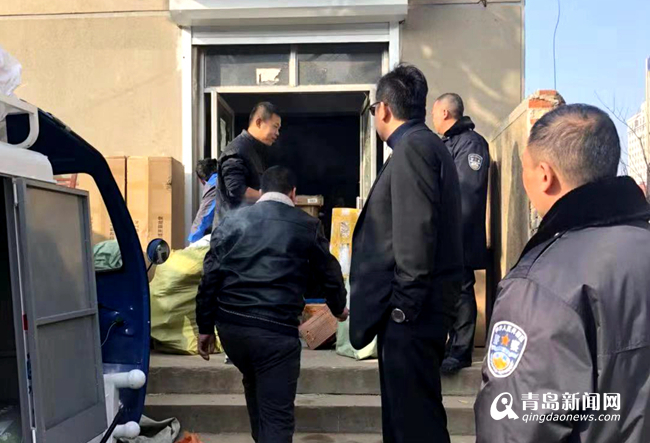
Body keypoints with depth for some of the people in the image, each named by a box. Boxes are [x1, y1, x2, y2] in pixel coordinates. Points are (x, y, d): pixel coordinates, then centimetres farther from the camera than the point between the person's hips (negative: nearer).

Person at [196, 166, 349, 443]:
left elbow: (210, 277, 6)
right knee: (276, 415, 4)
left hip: (230, 325, 5)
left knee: (255, 384, 31)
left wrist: (205, 327, 14)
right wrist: (338, 308, 31)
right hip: (276, 329, -4)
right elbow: (329, 275, 12)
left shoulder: (231, 221, 9)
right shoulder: (308, 226, 3)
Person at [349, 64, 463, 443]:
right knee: (407, 411, 18)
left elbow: (416, 231, -22)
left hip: (410, 309, -10)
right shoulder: (428, 144, 17)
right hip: (414, 306, 10)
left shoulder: (412, 146, -13)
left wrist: (404, 303, -18)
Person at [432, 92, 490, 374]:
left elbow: (468, 192, -18)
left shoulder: (471, 143, -8)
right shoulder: (443, 145, 20)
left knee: (460, 290, -2)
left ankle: (460, 351, 6)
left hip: (458, 237, -9)